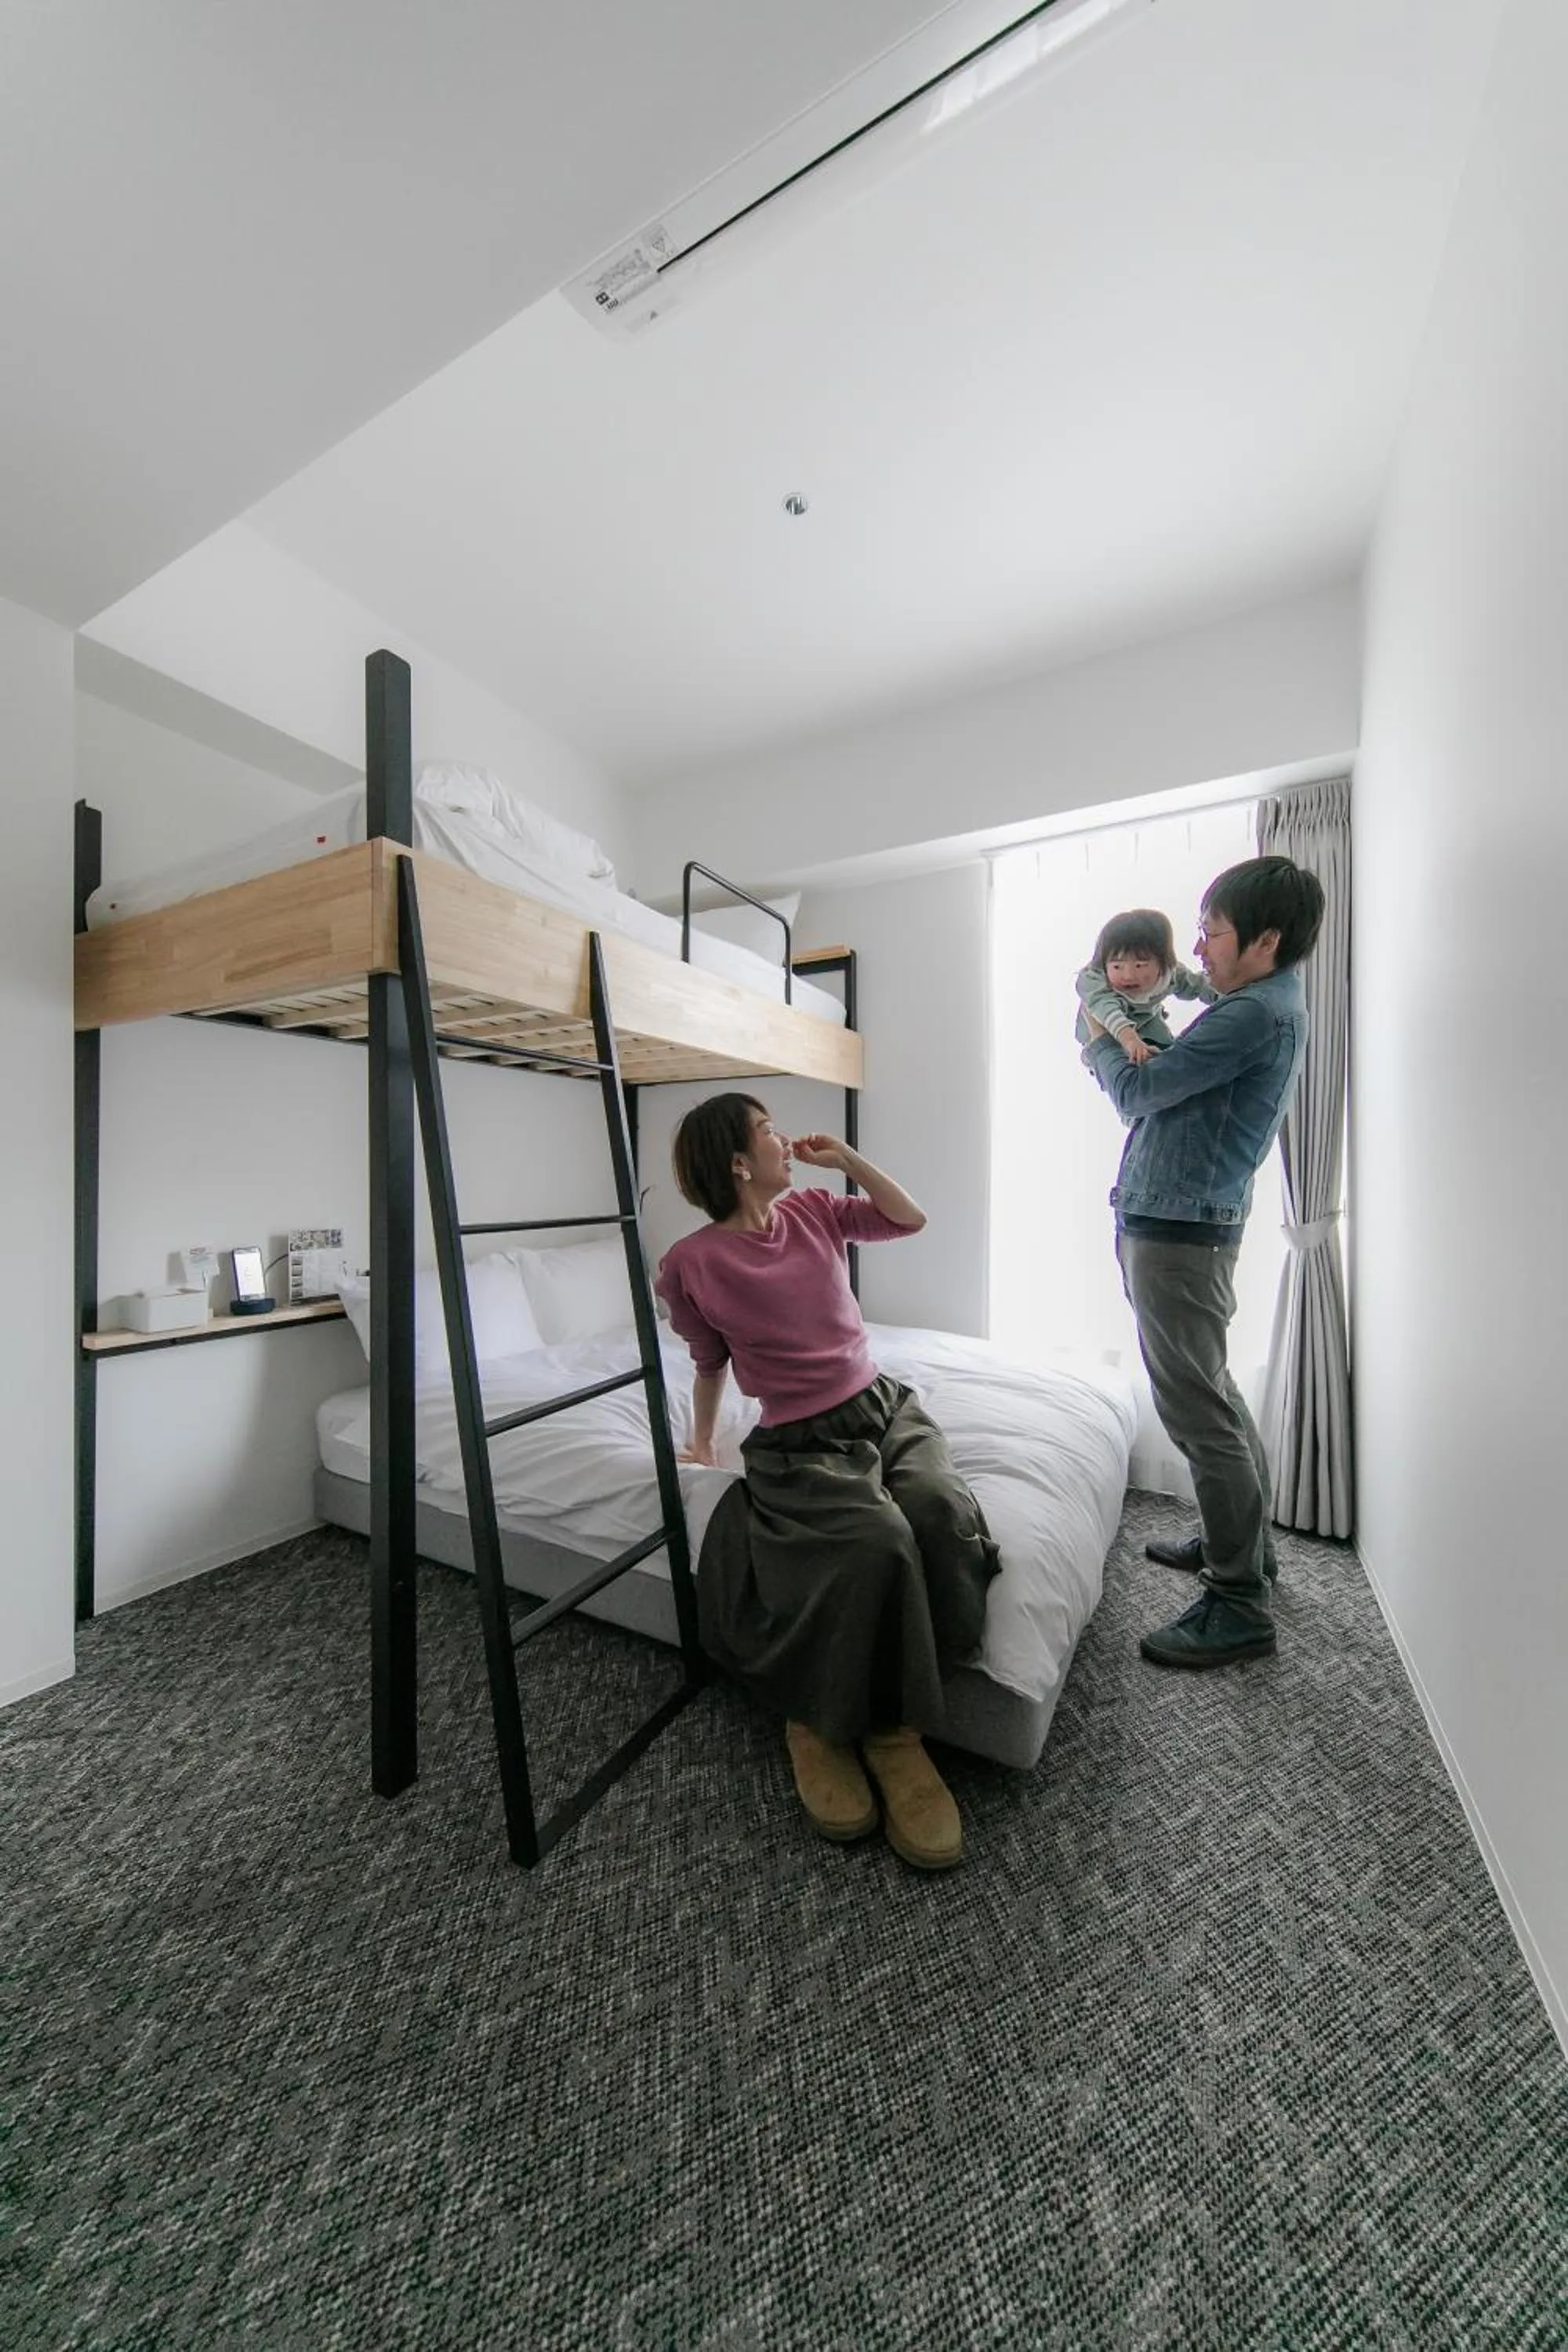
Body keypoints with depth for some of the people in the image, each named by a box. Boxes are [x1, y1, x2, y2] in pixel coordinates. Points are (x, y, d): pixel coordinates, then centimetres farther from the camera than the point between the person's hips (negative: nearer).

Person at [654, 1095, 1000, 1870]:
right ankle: (819, 1719, -6)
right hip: (803, 1442, -4)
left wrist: (845, 1157, 0)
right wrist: (702, 1442, 19)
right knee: (877, 1539, -33)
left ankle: (890, 1724, -9)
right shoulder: (692, 1263, -7)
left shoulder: (812, 1209, 5)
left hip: (885, 1405, 5)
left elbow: (911, 1219, 8)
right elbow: (711, 1364, 7)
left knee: (940, 1508, -28)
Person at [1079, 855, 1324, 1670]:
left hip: (1176, 1232, -11)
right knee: (1213, 1396, 21)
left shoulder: (1256, 1013, -16)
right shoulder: (1269, 1003, 17)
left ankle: (1241, 1607, 10)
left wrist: (1097, 1041, 2)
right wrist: (1127, 1043, 7)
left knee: (1199, 1412, -3)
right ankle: (1243, 1543, 38)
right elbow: (1175, 1078, 20)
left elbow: (1136, 1090, -15)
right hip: (1184, 1227, 11)